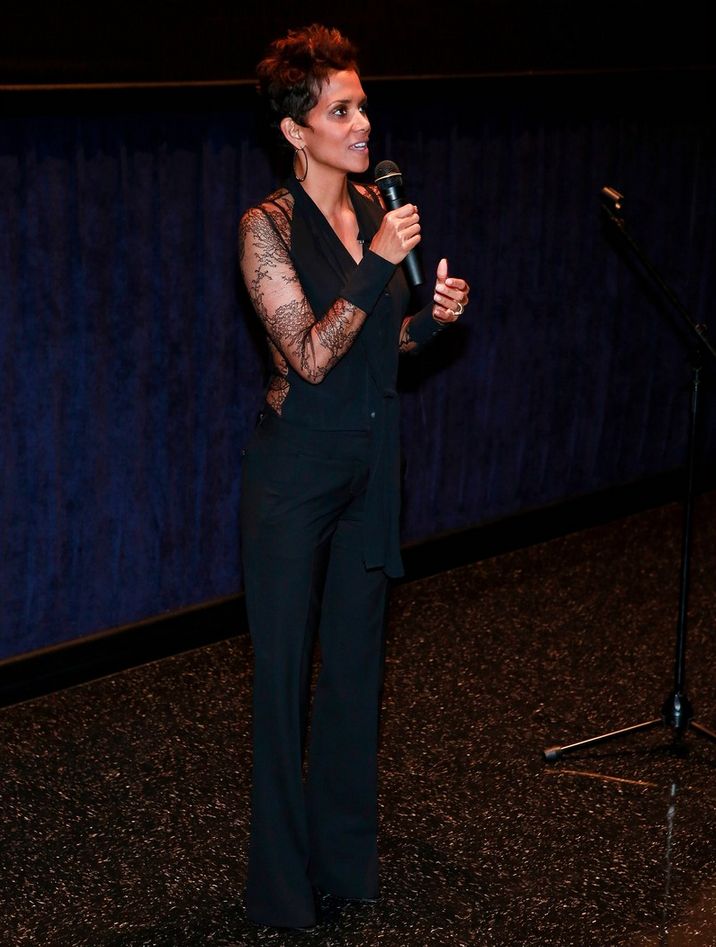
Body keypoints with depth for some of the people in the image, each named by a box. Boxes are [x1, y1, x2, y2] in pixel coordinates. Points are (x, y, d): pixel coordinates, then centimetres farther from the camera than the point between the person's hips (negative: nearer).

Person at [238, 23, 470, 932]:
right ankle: (282, 880, 14)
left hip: (371, 463, 6)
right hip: (296, 470, -6)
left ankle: (347, 854, 28)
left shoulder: (374, 207, 7)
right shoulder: (267, 226, -13)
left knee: (357, 660, 14)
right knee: (286, 668, 2)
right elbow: (310, 355, -20)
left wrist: (431, 314, -4)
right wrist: (380, 264, -24)